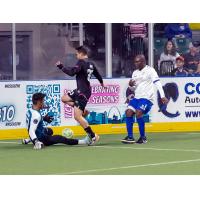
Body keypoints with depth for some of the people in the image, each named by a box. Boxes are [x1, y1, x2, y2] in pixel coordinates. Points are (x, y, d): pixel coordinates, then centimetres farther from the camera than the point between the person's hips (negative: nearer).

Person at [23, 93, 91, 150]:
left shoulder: (30, 111, 0)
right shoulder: (36, 115, -28)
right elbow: (31, 131, -36)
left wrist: (43, 118, 23)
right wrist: (36, 141, -49)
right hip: (40, 139, -10)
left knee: (49, 131, 38)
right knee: (60, 138, -19)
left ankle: (27, 140, 38)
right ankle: (82, 142, -28)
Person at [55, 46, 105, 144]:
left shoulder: (81, 62, -15)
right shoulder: (91, 64, 12)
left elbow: (72, 72, -27)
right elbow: (97, 74, 28)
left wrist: (61, 67, -15)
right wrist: (101, 83, 48)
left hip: (83, 92, -10)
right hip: (80, 90, 10)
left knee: (77, 117, -11)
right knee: (64, 99, 20)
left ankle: (93, 136, -9)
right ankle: (83, 111, 12)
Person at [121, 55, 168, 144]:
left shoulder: (149, 70, -6)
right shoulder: (135, 73, 16)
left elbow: (157, 82, -15)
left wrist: (162, 96, -25)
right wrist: (130, 85, -3)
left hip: (147, 98, -7)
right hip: (137, 97, 7)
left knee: (138, 113, -24)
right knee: (128, 112, -10)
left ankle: (143, 137, -10)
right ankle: (130, 137, -5)